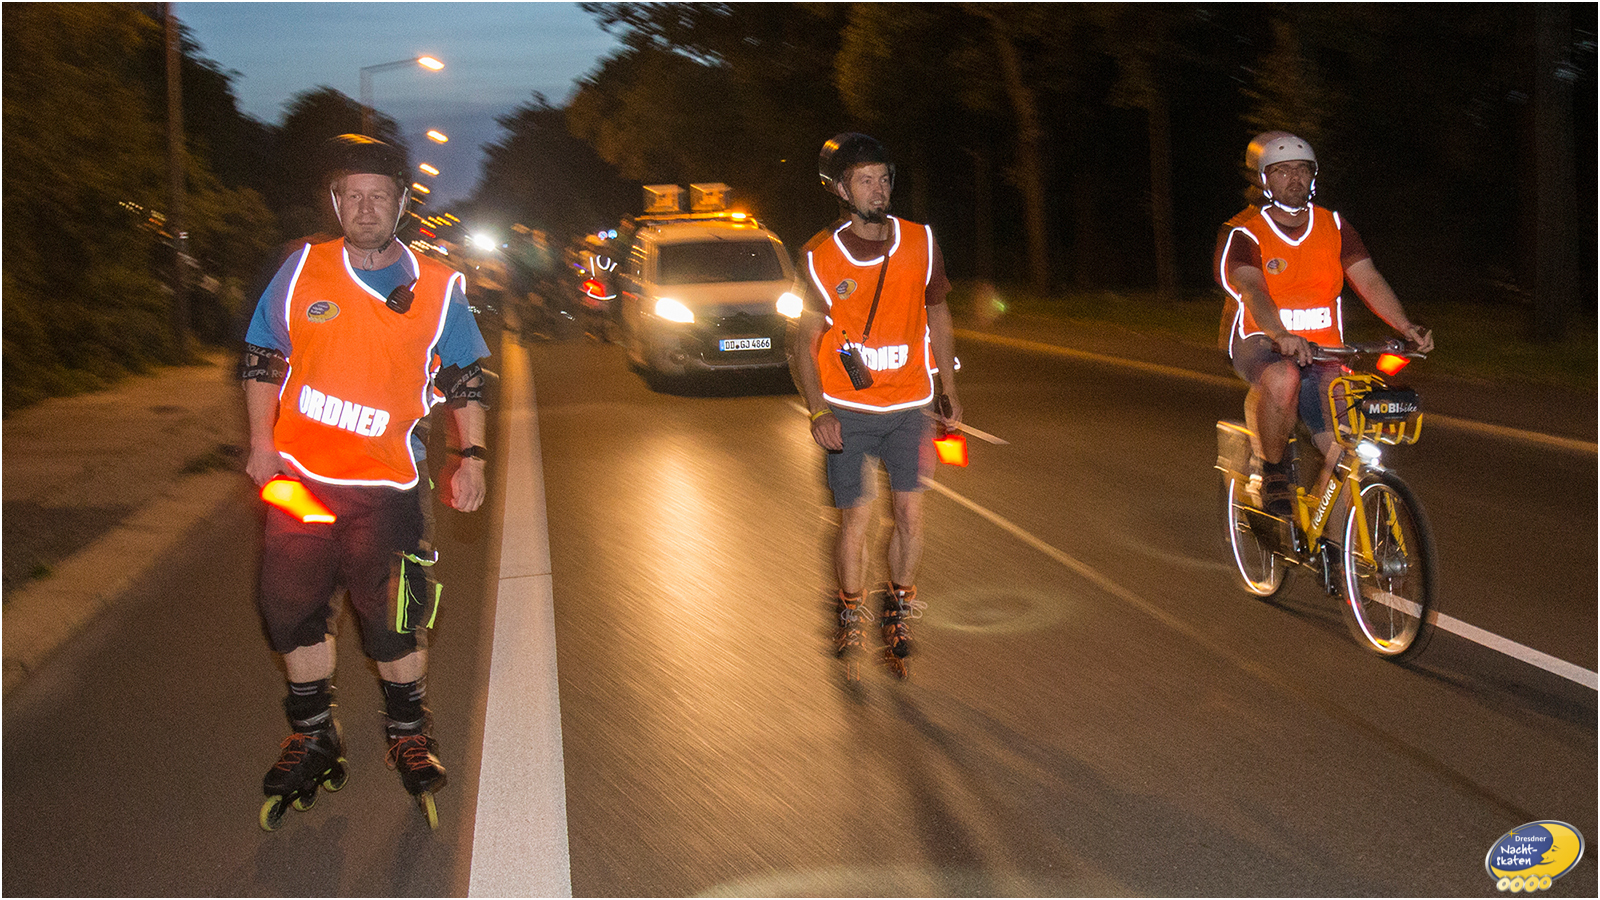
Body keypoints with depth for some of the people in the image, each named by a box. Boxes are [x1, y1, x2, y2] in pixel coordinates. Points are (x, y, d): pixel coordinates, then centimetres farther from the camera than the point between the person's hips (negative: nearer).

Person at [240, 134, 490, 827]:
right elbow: (263, 359, 10)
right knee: (293, 609, 9)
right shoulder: (302, 270, 1)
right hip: (298, 477, 2)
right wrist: (261, 444, 4)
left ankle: (409, 735, 25)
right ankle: (314, 741, 28)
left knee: (394, 620, 2)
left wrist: (471, 457, 0)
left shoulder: (438, 289, 0)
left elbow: (464, 381, 8)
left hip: (385, 484, -2)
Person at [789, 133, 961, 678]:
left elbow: (938, 316, 13)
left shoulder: (920, 244, -1)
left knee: (910, 514, 0)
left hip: (909, 407, 2)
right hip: (846, 411, -2)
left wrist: (949, 393, 13)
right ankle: (850, 617, 22)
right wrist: (817, 411, -16)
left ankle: (898, 612, 20)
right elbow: (805, 342, -4)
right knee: (855, 518, 0)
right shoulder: (821, 257, -8)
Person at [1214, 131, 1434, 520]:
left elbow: (1368, 280, -1)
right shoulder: (1241, 233, -6)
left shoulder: (1334, 226, 9)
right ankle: (1273, 473, -16)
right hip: (1259, 344, -4)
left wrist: (1406, 326, -19)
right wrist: (1281, 336, -43)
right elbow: (1252, 289, -23)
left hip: (1322, 350, 4)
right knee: (1284, 377, -40)